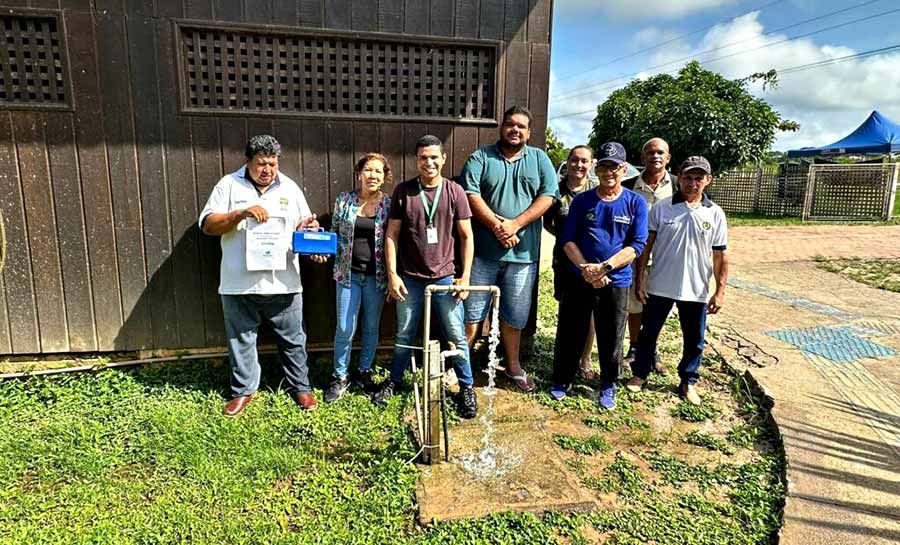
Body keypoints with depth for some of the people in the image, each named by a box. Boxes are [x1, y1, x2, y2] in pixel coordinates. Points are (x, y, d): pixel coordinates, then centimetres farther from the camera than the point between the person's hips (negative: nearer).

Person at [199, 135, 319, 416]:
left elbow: (303, 225, 11)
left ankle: (300, 386, 27)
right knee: (241, 339, 12)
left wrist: (309, 227, -13)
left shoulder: (290, 187, 7)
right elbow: (207, 225, -5)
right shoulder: (229, 185, 1)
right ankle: (244, 390, 30)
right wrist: (242, 213, -20)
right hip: (239, 283, -1)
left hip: (283, 282, 1)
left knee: (292, 338, 10)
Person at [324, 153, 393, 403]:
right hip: (348, 274, 0)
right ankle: (340, 377, 21)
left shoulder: (389, 204, -2)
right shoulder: (344, 200, 1)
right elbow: (335, 233, 9)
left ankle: (365, 372, 31)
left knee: (371, 327, 12)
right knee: (345, 329, 2)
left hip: (376, 276, 0)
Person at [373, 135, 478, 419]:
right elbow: (392, 235, 1)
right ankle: (395, 380, 35)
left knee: (457, 336, 5)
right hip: (409, 278, 1)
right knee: (404, 335, 14)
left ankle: (467, 387, 23)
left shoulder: (455, 192, -2)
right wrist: (392, 274, -5)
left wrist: (465, 276, -3)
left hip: (444, 277, 0)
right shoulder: (403, 191, -1)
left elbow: (466, 236, 2)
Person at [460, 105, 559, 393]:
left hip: (522, 252, 2)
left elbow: (548, 196, -2)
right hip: (483, 250, -1)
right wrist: (497, 225, -18)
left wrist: (515, 224, -14)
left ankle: (513, 365, 29)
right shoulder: (481, 157, 4)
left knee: (514, 314, 13)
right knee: (472, 311, 4)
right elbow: (470, 194, -8)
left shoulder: (539, 159, 9)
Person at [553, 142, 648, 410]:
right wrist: (585, 268, -17)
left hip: (616, 282, -1)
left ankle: (608, 385, 30)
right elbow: (567, 239, -1)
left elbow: (636, 245, -7)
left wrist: (603, 267, -19)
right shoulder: (582, 201, 3)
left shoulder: (636, 203, -1)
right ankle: (562, 380, 28)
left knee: (611, 338, 10)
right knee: (570, 333, 9)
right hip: (579, 278, 1)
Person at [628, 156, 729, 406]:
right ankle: (640, 374, 30)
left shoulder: (715, 214, -1)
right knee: (648, 333, 11)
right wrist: (640, 279, -6)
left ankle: (688, 382, 32)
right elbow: (646, 245, -2)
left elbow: (720, 256, 1)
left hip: (696, 290, 1)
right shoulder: (661, 208, -4)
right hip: (660, 286, -1)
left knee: (694, 340, 13)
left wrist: (720, 290, -3)